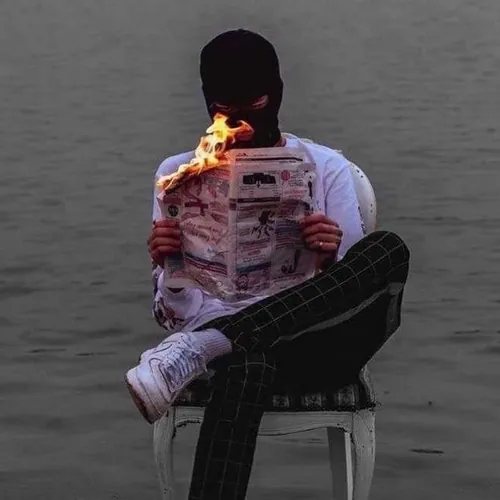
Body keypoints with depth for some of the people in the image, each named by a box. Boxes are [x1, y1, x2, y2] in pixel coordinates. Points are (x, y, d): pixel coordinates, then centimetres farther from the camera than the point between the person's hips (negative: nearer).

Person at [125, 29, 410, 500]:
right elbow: (169, 315, 7)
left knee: (388, 249, -31)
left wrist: (330, 260, -18)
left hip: (313, 340, 2)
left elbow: (352, 283, 6)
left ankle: (198, 350, -39)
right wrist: (165, 266, -17)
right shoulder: (178, 172, 12)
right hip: (239, 344, -2)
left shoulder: (326, 167, 12)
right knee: (247, 360, -42)